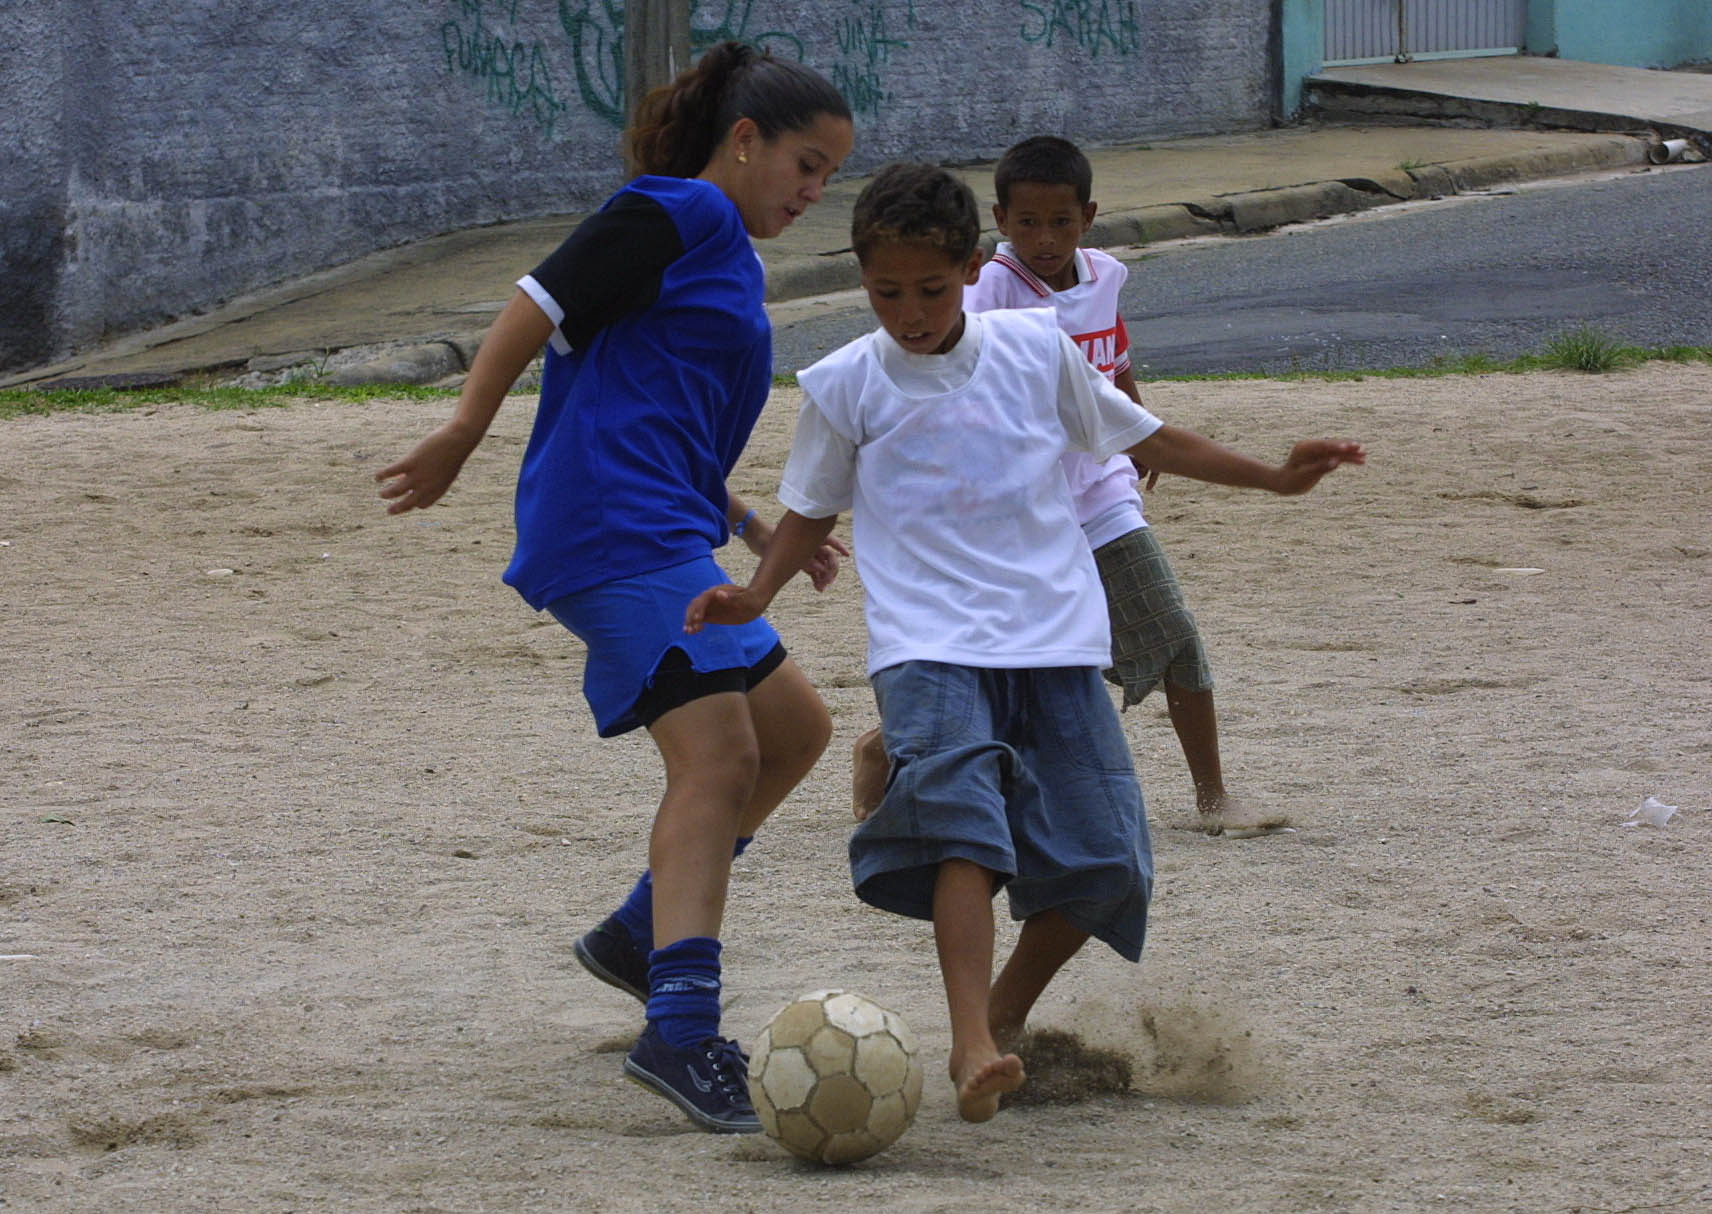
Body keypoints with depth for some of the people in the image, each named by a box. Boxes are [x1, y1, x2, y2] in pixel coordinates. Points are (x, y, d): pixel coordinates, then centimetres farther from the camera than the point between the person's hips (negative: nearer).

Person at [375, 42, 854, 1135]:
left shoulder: (727, 259, 25)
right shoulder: (678, 214, -4)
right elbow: (538, 307, -12)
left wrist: (766, 535, 25)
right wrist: (459, 442, -14)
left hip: (664, 536, 10)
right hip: (620, 530, -10)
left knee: (794, 726, 17)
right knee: (719, 759, -18)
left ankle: (640, 934, 24)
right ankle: (682, 1033, -27)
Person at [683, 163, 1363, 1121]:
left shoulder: (1037, 350, 6)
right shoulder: (846, 386, 4)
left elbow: (1140, 436, 18)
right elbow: (814, 509, 16)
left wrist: (1273, 477, 15)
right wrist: (756, 596, 0)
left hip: (1055, 636, 3)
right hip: (928, 644, -3)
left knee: (1102, 860, -3)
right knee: (961, 819, -27)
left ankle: (1007, 1013, 20)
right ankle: (972, 1046, -36)